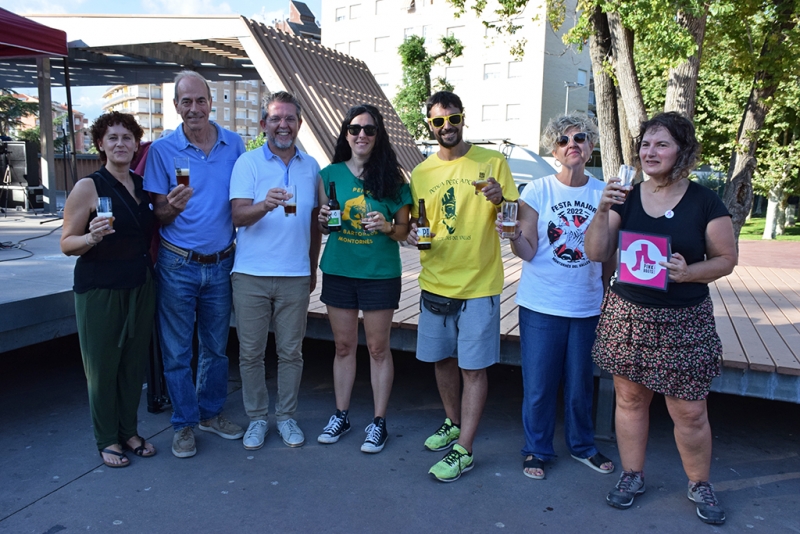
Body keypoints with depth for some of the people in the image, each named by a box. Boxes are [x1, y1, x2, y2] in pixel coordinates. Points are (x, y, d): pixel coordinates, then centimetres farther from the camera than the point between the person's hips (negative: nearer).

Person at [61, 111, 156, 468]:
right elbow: (67, 244, -10)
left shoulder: (144, 185, 8)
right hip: (99, 290, -5)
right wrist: (92, 237, -27)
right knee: (103, 366, 5)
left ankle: (129, 431, 28)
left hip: (140, 287, 5)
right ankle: (107, 440, 22)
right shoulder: (88, 187, -9)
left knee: (135, 362, 12)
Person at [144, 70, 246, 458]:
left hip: (221, 264, 2)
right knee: (177, 351, 6)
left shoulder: (234, 144, 2)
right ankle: (184, 424, 23)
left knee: (216, 346, 15)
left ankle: (211, 413, 33)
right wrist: (173, 207, -25)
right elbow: (158, 215, -2)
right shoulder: (162, 149, -4)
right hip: (178, 265, -2)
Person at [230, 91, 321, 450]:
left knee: (291, 351, 9)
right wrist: (265, 205, -32)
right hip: (251, 275, -2)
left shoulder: (310, 166, 10)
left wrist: (313, 268, 17)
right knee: (251, 352, 6)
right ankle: (256, 418, 23)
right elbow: (238, 216, -12)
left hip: (295, 276, 2)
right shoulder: (247, 163, 0)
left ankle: (286, 416, 25)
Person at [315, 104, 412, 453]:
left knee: (378, 347, 6)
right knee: (344, 345, 12)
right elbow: (323, 226, 12)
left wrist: (388, 226, -18)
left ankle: (379, 422, 19)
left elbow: (404, 229, 2)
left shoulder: (391, 178, -2)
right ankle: (341, 415, 27)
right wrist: (323, 220, -10)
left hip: (380, 274, -2)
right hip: (338, 271, 2)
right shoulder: (331, 174, 4)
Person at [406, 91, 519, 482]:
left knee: (473, 368, 1)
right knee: (442, 359, 17)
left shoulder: (493, 162, -4)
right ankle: (453, 424, 38)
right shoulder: (421, 172, 7)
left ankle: (464, 450, 12)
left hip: (478, 284, -4)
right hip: (435, 281, 5)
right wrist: (412, 232, -6)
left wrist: (501, 200, -23)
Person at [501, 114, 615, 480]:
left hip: (588, 306, 2)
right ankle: (537, 450, 27)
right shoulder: (537, 191, -5)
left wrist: (608, 293, 9)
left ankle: (582, 445, 36)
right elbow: (528, 251, -10)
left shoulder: (603, 194, 2)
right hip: (541, 304, -2)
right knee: (539, 384, 6)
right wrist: (514, 236, -30)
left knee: (580, 382, 14)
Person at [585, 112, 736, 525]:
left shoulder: (704, 202, -5)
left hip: (683, 323, -2)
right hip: (628, 316, 3)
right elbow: (596, 253, -3)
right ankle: (632, 476, 31)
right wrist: (603, 210, -17)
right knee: (630, 399, 12)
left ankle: (700, 485, 31)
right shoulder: (626, 198, 2)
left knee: (689, 412, 6)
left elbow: (726, 259, -1)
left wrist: (689, 272, -20)